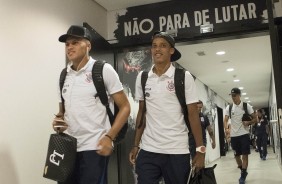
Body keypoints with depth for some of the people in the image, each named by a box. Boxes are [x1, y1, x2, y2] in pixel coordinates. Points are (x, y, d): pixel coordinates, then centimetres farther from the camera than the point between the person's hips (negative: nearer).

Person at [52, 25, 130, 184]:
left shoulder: (103, 70, -6)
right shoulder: (64, 75, 10)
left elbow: (125, 107, -6)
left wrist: (109, 137, -16)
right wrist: (59, 120, -2)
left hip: (95, 148, -5)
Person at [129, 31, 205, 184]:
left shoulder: (184, 77, -4)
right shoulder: (142, 78, 5)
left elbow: (193, 114, -5)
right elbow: (141, 113, 11)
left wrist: (200, 149, -10)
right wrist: (136, 145, 7)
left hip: (177, 151, -2)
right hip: (148, 150, 2)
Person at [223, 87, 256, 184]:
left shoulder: (247, 106, -1)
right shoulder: (229, 107, 4)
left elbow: (255, 118, 2)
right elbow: (225, 120, -1)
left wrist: (248, 123, -18)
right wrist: (226, 128, -21)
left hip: (244, 134, -3)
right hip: (234, 135, 3)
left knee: (245, 155, -4)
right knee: (236, 155, 10)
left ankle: (243, 175, 4)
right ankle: (243, 172, 30)